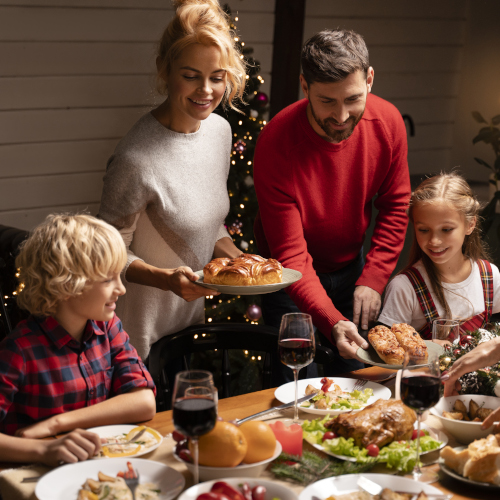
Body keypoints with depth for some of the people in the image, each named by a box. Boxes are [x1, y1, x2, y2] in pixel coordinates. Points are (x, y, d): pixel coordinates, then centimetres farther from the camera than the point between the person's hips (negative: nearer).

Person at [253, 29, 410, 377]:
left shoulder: (388, 121, -16)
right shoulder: (275, 145, -30)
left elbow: (396, 207, -2)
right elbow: (291, 256, -30)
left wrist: (373, 279, -13)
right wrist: (333, 323, -43)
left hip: (351, 267, 4)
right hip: (294, 281, -4)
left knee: (356, 376, 14)